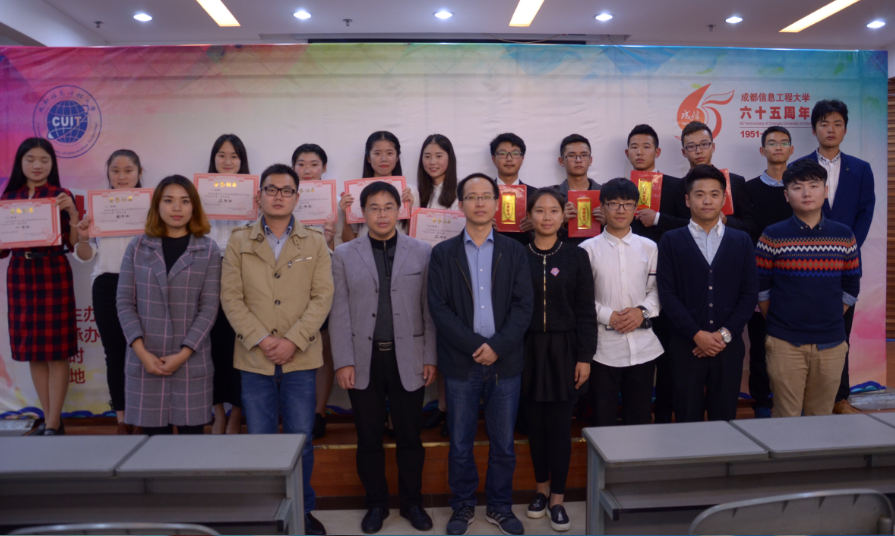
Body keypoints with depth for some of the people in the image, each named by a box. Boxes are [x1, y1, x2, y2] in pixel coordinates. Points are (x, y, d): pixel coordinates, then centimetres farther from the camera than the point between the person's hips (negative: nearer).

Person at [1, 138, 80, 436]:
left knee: (56, 351, -1)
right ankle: (49, 419, 20)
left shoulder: (61, 196, -1)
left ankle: (53, 425, 6)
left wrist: (72, 212, -18)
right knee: (32, 351, 9)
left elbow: (74, 244, -6)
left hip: (53, 274, -4)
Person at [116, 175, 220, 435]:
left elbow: (209, 308, -3)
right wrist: (142, 351, -9)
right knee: (154, 438, 7)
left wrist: (183, 354, -11)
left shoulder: (208, 250, 2)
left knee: (191, 435, 4)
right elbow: (124, 302, 3)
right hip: (145, 361, 1)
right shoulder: (138, 247, 7)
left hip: (192, 362, -1)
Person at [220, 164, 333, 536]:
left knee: (301, 439, 7)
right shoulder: (239, 242, 6)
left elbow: (322, 296, -2)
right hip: (254, 359, 0)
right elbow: (231, 297, 0)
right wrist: (260, 339, -12)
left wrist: (292, 340, -12)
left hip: (301, 359, 0)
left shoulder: (314, 243, 5)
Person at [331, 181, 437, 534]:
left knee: (410, 436, 10)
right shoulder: (344, 255, 3)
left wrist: (430, 357, -2)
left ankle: (412, 501, 29)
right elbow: (340, 313, 1)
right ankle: (376, 503, 29)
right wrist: (343, 361, -4)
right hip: (364, 361, 1)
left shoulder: (422, 252, 2)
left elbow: (429, 310, 1)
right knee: (368, 438, 11)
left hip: (408, 360, 0)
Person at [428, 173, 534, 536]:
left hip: (505, 362, 1)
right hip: (461, 363, -1)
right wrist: (475, 346, -13)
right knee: (460, 443, 8)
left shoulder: (514, 251, 6)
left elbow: (523, 305, -1)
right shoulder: (443, 253, 3)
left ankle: (500, 507, 28)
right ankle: (462, 507, 27)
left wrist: (497, 346, -12)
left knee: (503, 443, 10)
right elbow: (438, 308, -5)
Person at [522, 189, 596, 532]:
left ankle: (557, 498, 16)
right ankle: (541, 489, 28)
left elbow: (586, 311, 0)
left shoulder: (576, 256, 0)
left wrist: (585, 357, -5)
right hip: (528, 351, 1)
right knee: (535, 424, 10)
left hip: (564, 351, -1)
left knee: (560, 426, 3)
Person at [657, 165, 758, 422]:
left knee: (724, 418, 7)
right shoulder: (671, 241, 3)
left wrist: (725, 334, -6)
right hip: (686, 345, -1)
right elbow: (667, 293, -4)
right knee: (687, 418, 4)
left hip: (729, 346, 2)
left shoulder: (742, 241, 9)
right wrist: (697, 334, -10)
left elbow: (750, 293, 4)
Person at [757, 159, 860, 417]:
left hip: (831, 344, 3)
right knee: (787, 418, 5)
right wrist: (777, 323, 2)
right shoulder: (772, 236, -4)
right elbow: (760, 289, 0)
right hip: (785, 344, -2)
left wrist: (831, 321, 7)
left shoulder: (844, 236, 4)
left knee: (822, 416, 14)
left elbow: (851, 288, 10)